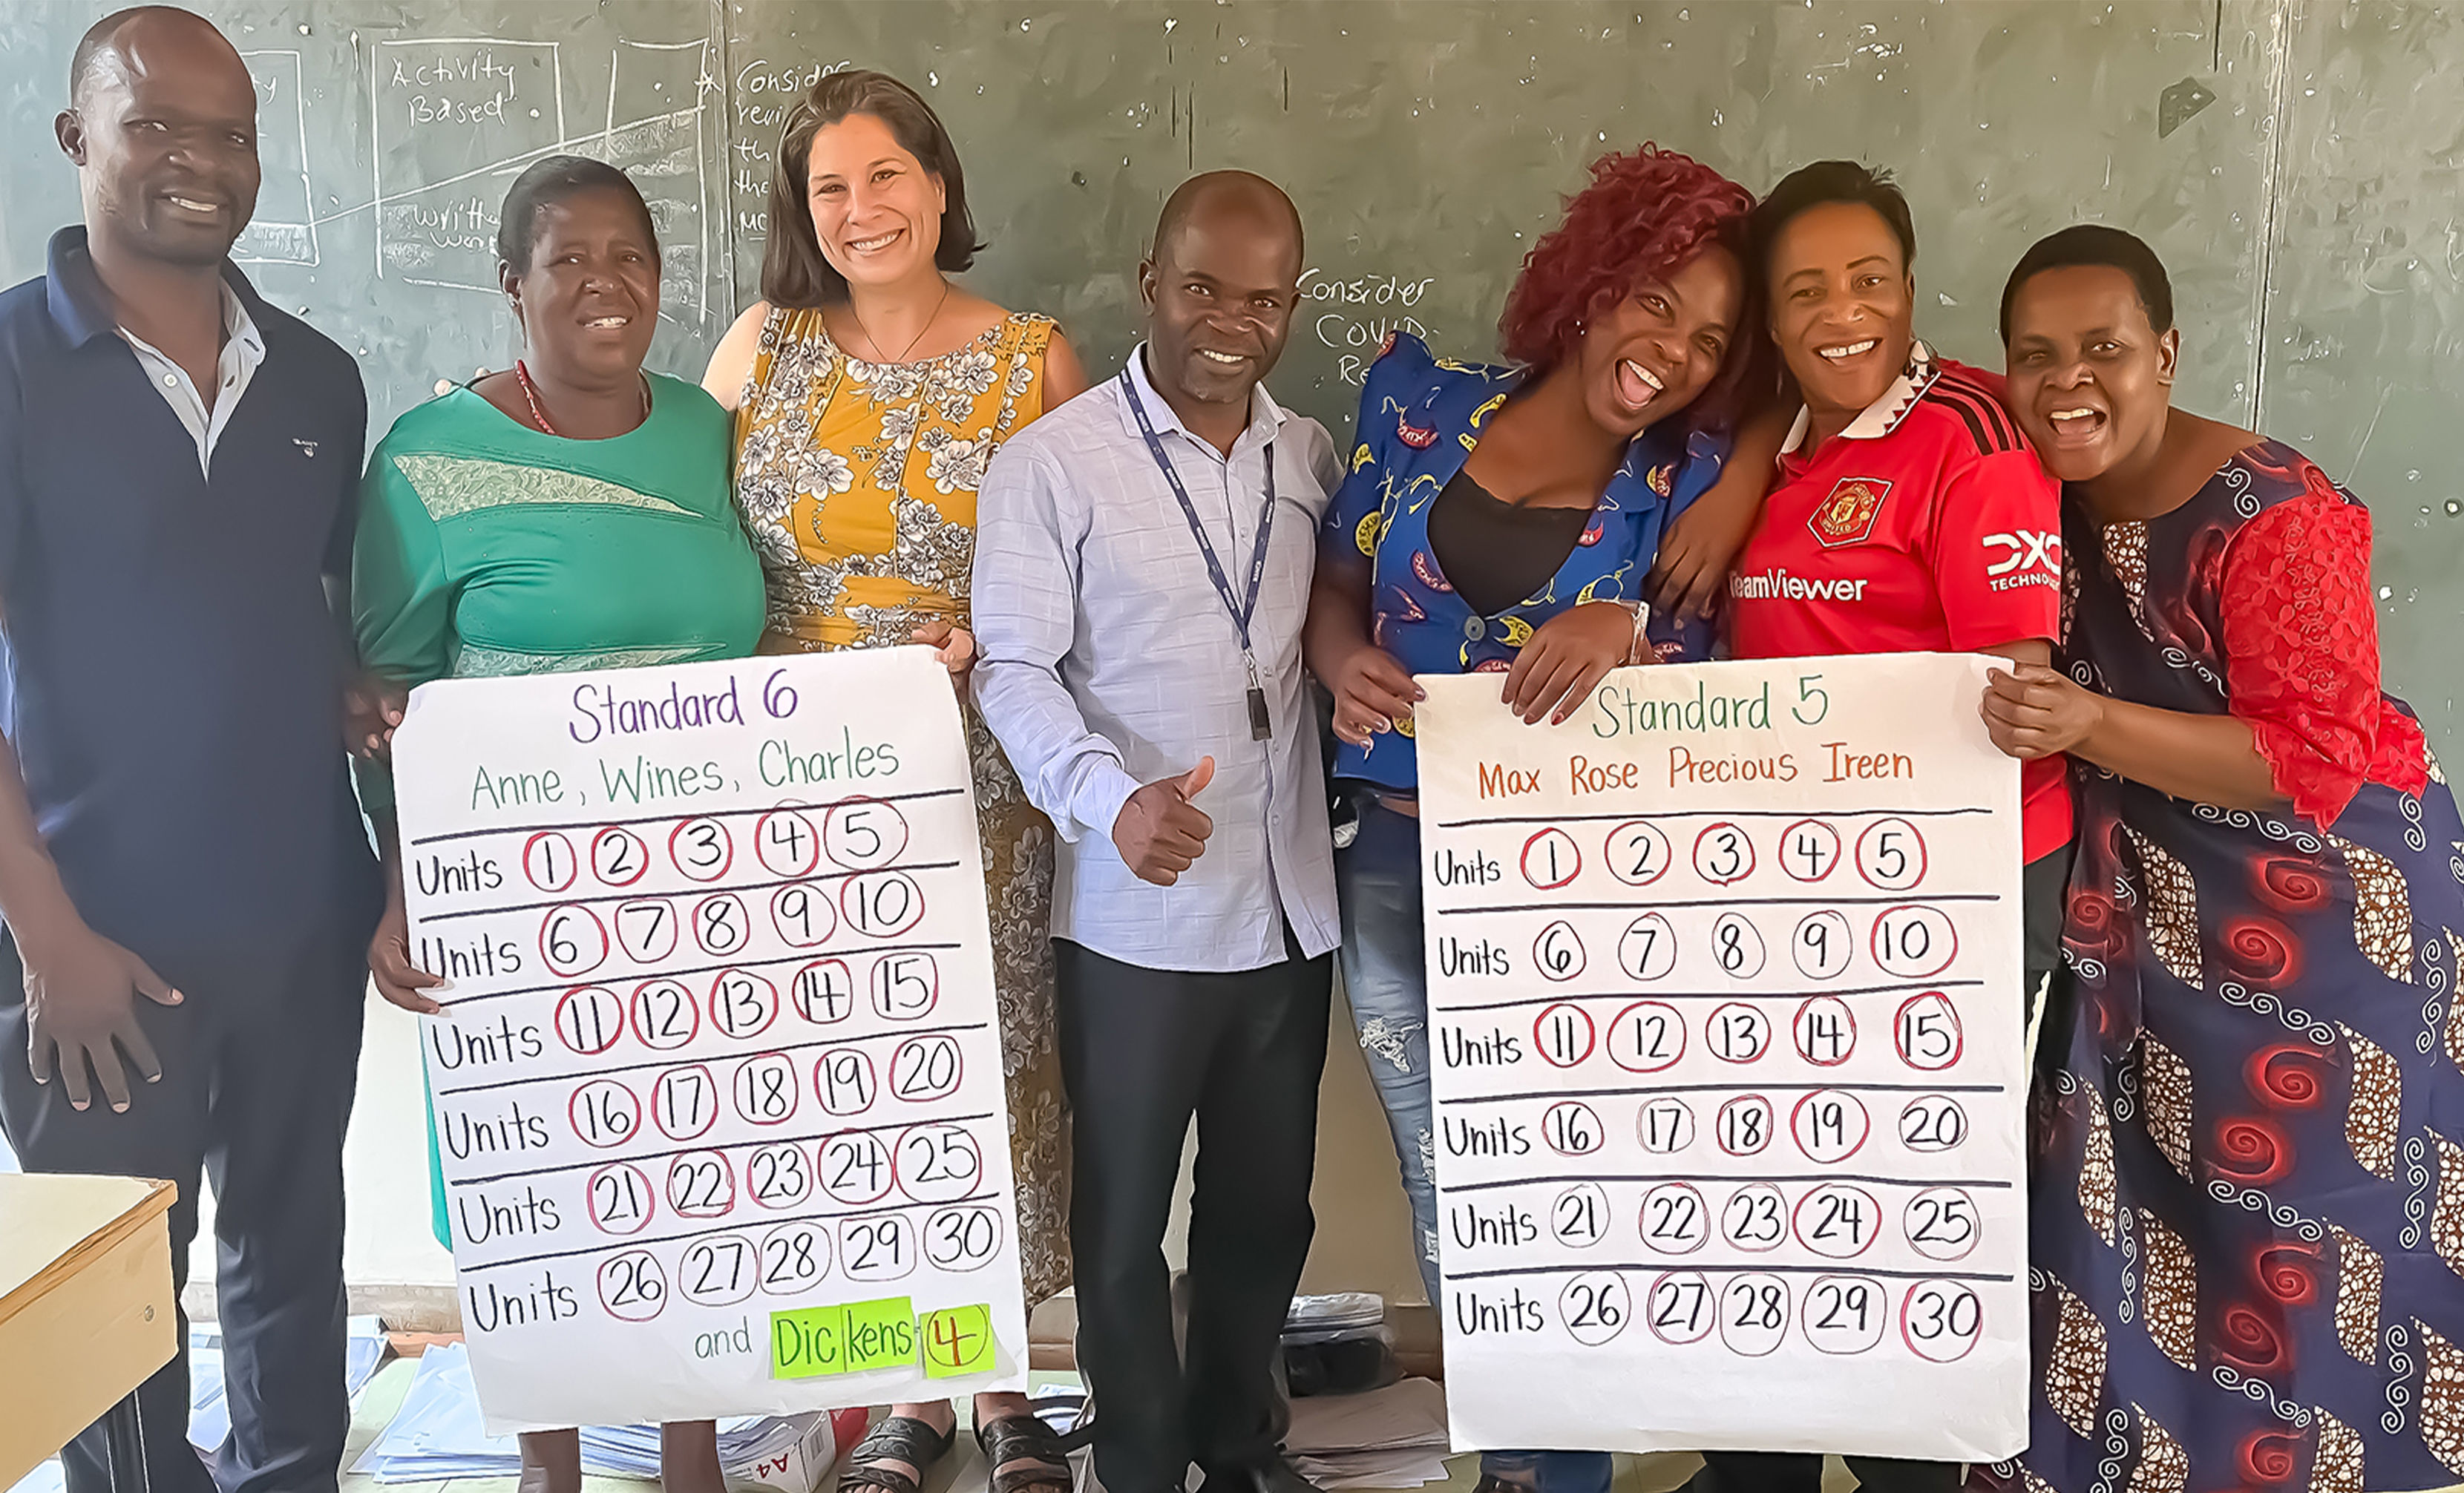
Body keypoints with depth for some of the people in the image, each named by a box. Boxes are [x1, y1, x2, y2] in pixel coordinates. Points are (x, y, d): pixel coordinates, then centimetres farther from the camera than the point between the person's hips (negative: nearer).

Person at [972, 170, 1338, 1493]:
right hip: (1134, 916, -4)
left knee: (1267, 1209, 17)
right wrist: (1114, 799, -27)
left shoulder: (1312, 457, 8)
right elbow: (1014, 672, -12)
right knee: (1124, 1222, 10)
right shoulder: (1053, 463, -7)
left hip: (1291, 906, 5)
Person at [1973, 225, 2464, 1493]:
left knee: (2293, 1213, 5)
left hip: (2317, 908, -5)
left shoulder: (2271, 514, -22)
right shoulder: (2037, 488, -4)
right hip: (2145, 908, 6)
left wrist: (2089, 724, -37)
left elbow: (2316, 763, -24)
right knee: (2132, 1198, 10)